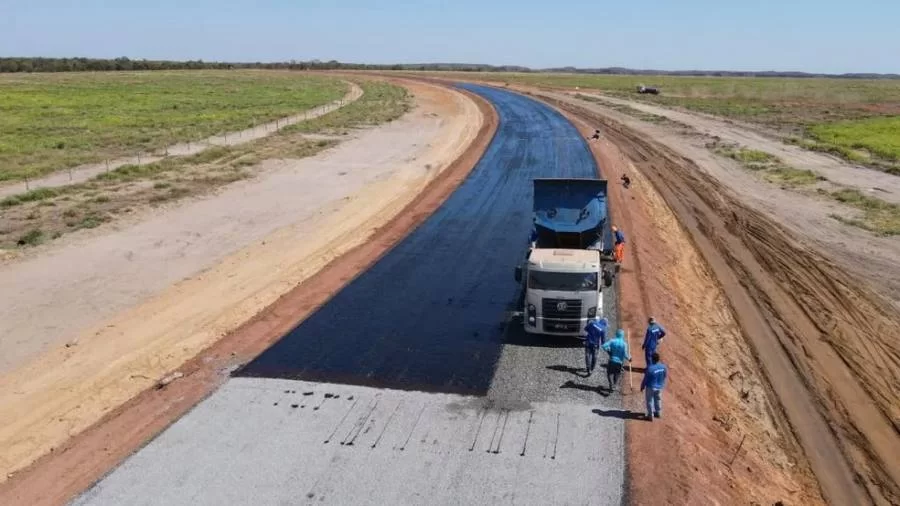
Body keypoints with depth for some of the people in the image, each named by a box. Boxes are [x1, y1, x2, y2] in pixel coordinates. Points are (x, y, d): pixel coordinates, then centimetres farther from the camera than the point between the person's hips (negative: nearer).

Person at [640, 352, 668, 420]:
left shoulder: (650, 368, -29)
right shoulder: (664, 367, -13)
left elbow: (645, 379, -19)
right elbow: (665, 376, 2)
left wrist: (642, 386, -3)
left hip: (651, 387, -5)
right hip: (660, 387, 5)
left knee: (650, 401, 11)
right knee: (658, 399, 25)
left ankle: (650, 415, 17)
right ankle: (658, 413, 40)